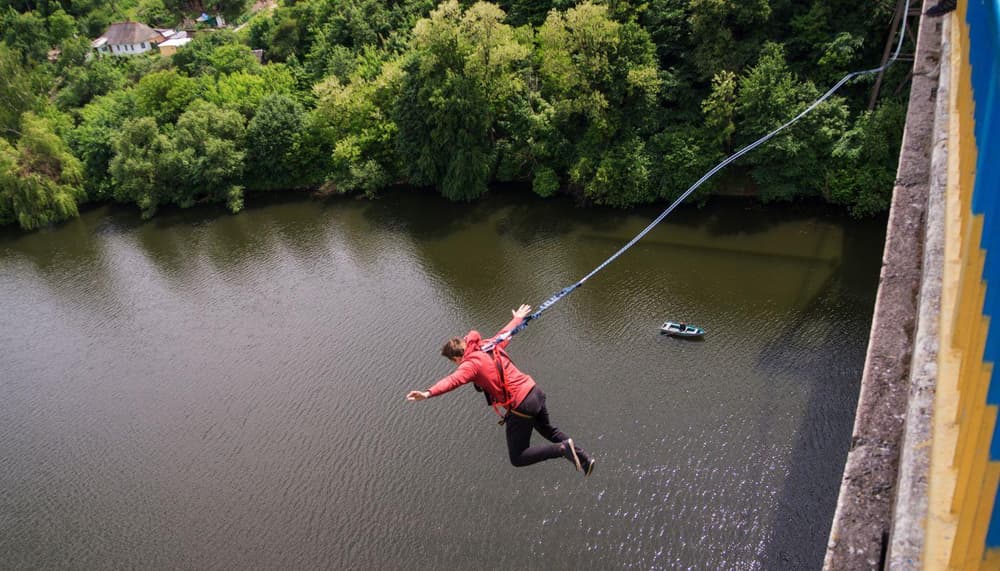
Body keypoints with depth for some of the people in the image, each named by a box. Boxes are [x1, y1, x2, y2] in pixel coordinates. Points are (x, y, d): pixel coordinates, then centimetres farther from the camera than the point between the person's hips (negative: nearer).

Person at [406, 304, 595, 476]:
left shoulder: (471, 363, -13)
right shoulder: (491, 345, 9)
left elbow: (454, 379, -33)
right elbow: (505, 333, 29)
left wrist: (428, 393, -48)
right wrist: (518, 318, 51)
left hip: (520, 407, -8)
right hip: (535, 392, 8)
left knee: (518, 458, 6)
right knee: (548, 430, 36)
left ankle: (563, 449, -5)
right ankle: (584, 457, 33)